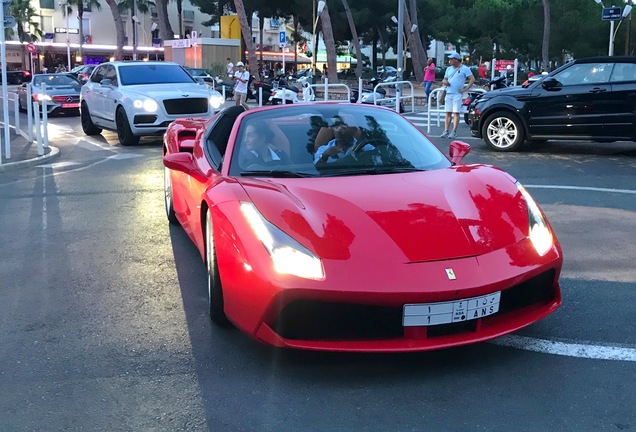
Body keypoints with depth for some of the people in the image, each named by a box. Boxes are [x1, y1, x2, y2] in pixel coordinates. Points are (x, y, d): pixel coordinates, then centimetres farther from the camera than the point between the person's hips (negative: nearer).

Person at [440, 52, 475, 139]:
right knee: (448, 113, 4)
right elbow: (444, 79, 25)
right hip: (448, 94, 6)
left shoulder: (464, 69, 1)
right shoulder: (449, 69, 19)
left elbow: (472, 79, -4)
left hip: (457, 94, -6)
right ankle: (446, 131, 3)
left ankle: (454, 132, -10)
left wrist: (466, 89, -11)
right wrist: (444, 82, 0)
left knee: (456, 113, -8)